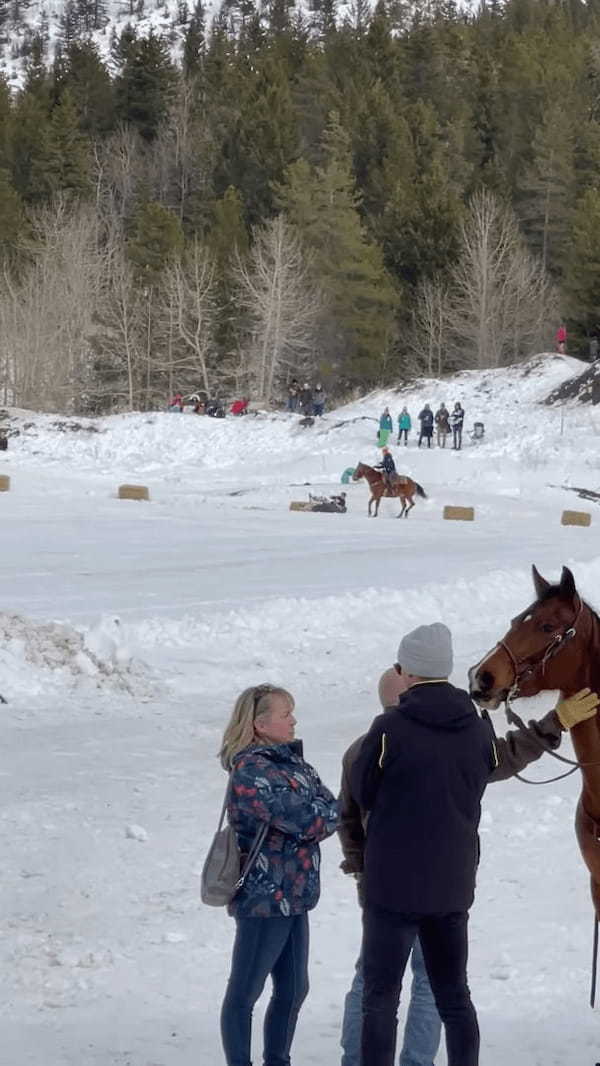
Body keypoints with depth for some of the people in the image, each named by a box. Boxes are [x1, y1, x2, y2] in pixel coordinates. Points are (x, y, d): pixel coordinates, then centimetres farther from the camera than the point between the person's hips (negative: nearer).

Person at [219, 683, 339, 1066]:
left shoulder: (289, 760, 11)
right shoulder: (251, 771, -17)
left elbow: (328, 804, 4)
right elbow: (306, 822, -22)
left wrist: (319, 815, -14)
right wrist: (327, 814, -3)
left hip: (294, 896, 9)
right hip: (264, 897, -9)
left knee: (294, 990, 15)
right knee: (245, 993, 1)